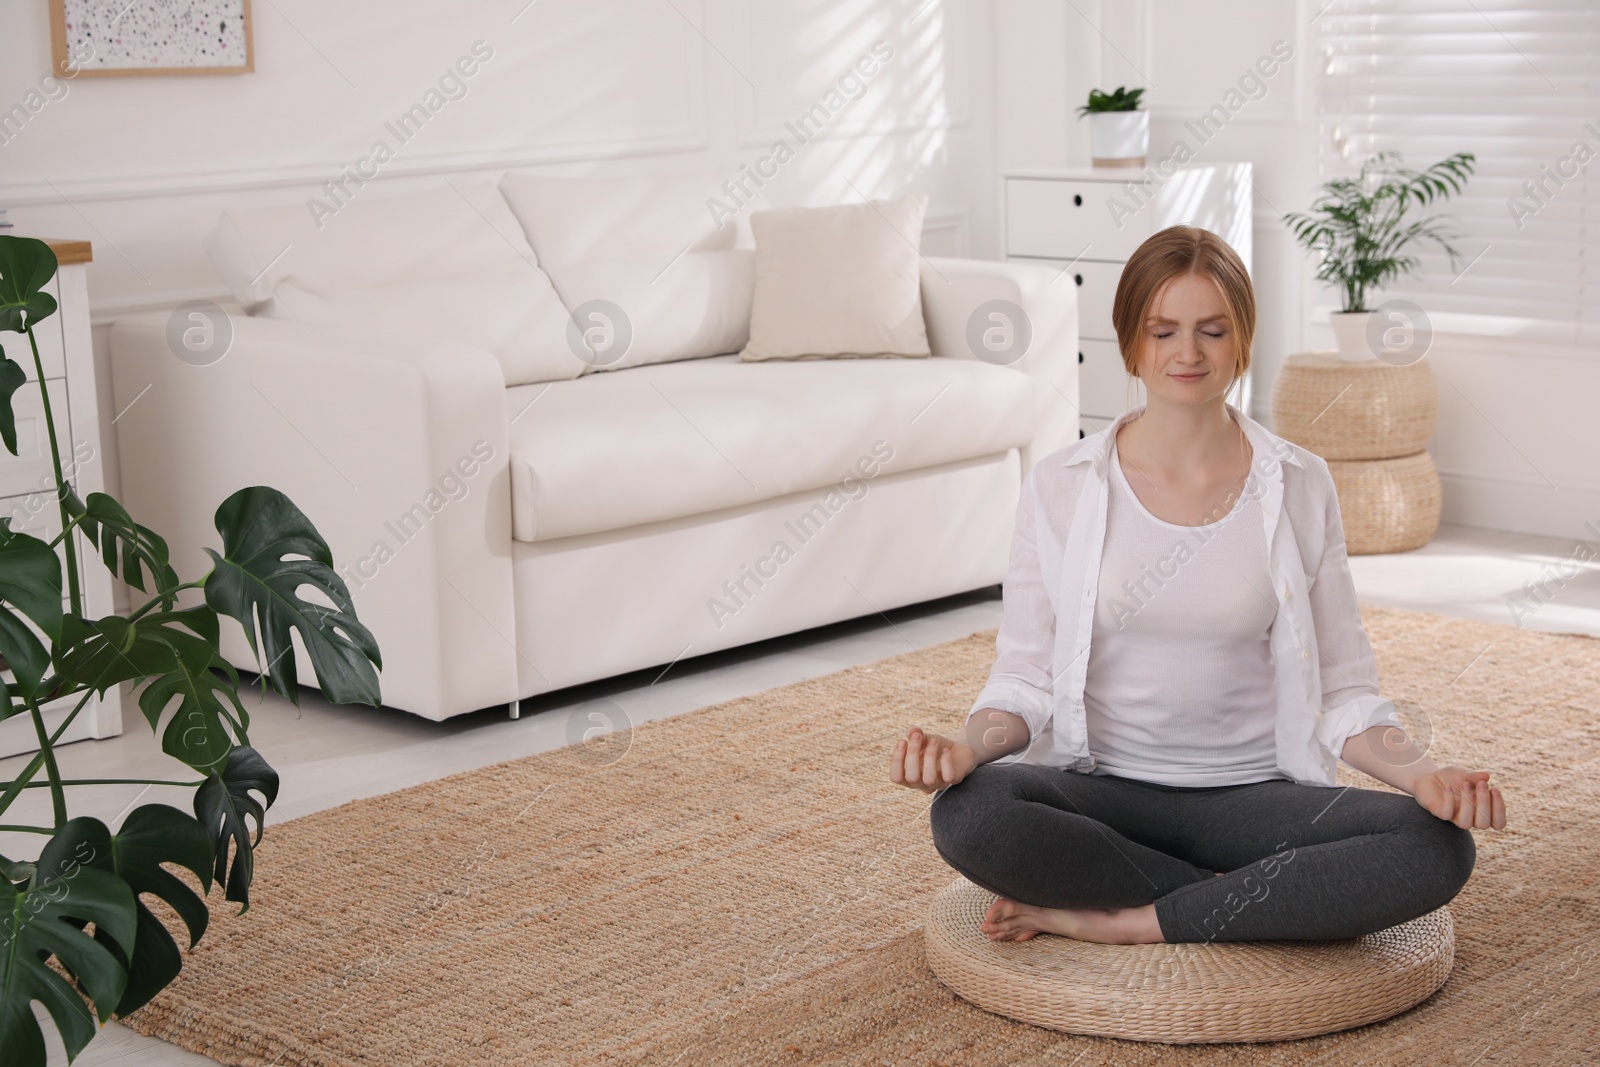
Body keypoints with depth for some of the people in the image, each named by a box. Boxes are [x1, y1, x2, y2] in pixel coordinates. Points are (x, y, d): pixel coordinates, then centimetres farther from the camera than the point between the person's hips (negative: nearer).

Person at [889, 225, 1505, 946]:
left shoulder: (1299, 486, 4)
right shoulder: (1060, 486, 2)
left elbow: (1342, 690, 5)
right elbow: (1025, 676, 2)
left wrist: (1419, 773, -15)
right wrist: (972, 746, -20)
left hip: (1254, 796, 1)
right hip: (1105, 790, -1)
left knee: (1438, 847, -28)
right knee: (965, 813, -33)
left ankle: (1116, 921, -19)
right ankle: (1247, 901, -14)